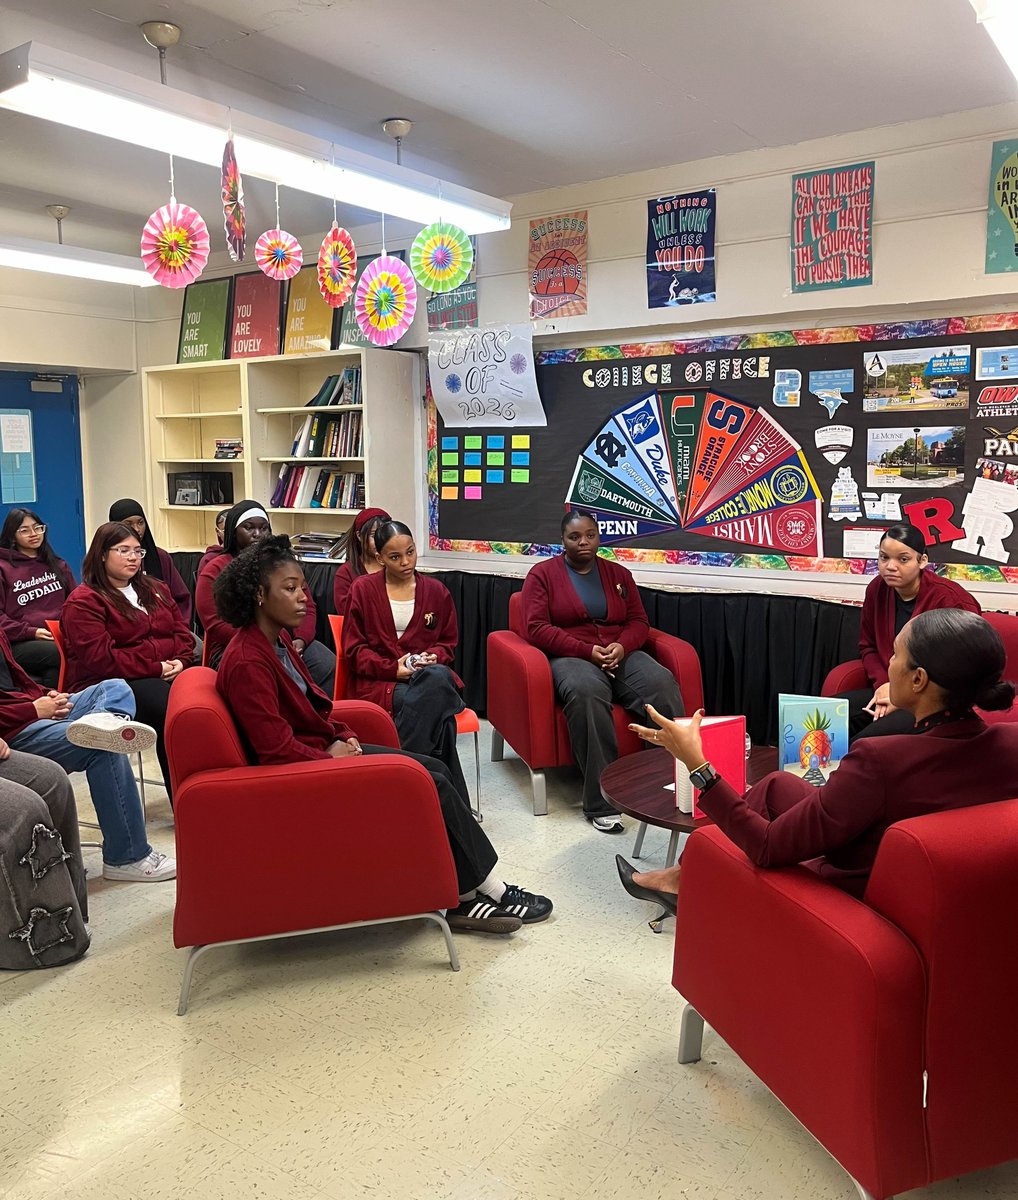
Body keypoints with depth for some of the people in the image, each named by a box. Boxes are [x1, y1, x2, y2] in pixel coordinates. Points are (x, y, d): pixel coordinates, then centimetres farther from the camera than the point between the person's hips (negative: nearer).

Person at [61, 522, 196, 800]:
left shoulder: (155, 589, 20)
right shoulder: (83, 602, -2)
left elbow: (182, 630, 17)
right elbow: (101, 659, -13)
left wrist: (180, 661, -5)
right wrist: (156, 669, -16)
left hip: (166, 673, 6)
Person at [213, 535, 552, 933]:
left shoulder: (277, 638, 6)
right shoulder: (246, 662, -24)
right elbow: (277, 749, -25)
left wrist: (341, 738, 0)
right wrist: (332, 758, -12)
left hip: (323, 748, 10)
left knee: (434, 769, 1)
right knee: (432, 785, -11)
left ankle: (463, 897, 0)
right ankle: (493, 892, 4)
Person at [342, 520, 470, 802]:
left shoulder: (436, 590, 13)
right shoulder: (363, 588, 6)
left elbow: (448, 642, 19)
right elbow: (354, 649, 3)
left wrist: (433, 658, -6)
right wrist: (393, 668, -13)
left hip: (430, 676, 3)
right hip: (377, 681, -3)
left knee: (438, 677, -38)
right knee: (436, 702, -35)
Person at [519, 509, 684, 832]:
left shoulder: (618, 573, 18)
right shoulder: (542, 574, 6)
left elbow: (639, 621, 13)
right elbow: (537, 629, -4)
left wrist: (622, 646, -10)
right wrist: (587, 651, -15)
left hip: (620, 655, 4)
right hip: (570, 657, -4)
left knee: (662, 683, -29)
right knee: (586, 692, -39)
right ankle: (601, 803, -37)